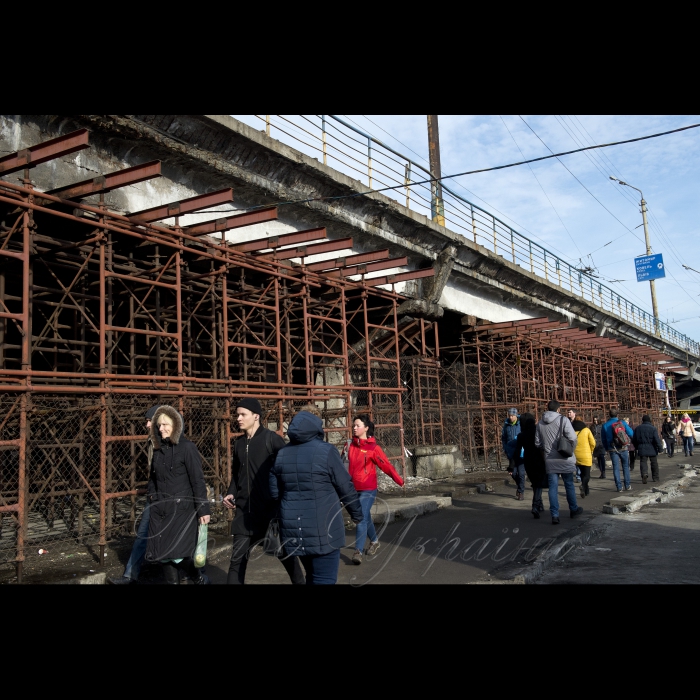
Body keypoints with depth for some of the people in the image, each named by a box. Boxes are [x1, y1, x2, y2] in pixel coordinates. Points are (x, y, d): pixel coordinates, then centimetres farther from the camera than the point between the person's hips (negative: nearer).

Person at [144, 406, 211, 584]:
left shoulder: (187, 447, -8)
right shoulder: (158, 449, 10)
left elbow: (198, 480, -11)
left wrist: (203, 509, -14)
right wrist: (152, 499, 14)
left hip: (181, 509, -6)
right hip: (159, 510, 6)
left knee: (177, 555, -6)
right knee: (163, 555, 6)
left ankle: (201, 578, 20)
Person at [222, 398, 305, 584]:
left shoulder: (271, 438, -8)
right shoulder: (239, 443, 10)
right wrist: (231, 493, 7)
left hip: (271, 508, -5)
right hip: (244, 510, 5)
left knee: (283, 551, 9)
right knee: (238, 556, 5)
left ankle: (299, 581, 28)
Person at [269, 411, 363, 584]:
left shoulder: (281, 455, 5)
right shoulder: (326, 451, -10)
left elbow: (274, 492, 8)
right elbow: (345, 487, -5)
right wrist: (357, 513, 10)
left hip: (294, 528, 6)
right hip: (322, 528, -6)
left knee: (312, 576, 22)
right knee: (324, 579, 1)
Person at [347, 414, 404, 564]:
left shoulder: (373, 447, -13)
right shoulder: (352, 446, 2)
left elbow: (386, 465, -13)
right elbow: (350, 465, 10)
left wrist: (399, 480, -12)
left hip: (368, 489, -5)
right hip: (354, 489, 5)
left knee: (362, 519, -11)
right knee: (366, 517, 19)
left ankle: (358, 551, -8)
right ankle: (374, 541, 41)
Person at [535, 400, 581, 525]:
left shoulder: (540, 423, 3)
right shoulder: (562, 419, -9)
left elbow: (537, 443, 6)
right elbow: (572, 437, -15)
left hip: (549, 460, 3)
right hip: (564, 459, -2)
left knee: (553, 487, 5)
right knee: (569, 485, 14)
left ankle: (555, 515, 1)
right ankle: (573, 509, 30)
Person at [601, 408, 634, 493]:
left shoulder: (605, 425, -3)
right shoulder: (622, 423, -4)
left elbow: (603, 439, 3)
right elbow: (631, 434, -5)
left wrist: (607, 449, 15)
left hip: (612, 449, 0)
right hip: (623, 448, 0)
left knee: (616, 467, 4)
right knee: (625, 466, 12)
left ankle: (619, 487, 2)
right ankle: (627, 486, 13)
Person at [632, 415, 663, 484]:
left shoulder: (637, 428, 4)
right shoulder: (653, 428, -7)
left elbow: (634, 440, 10)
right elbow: (657, 440, -12)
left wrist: (637, 447, 24)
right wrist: (660, 448, -6)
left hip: (642, 450, 1)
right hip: (652, 449, -1)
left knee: (643, 462, 0)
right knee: (654, 463, 12)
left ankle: (644, 473, -25)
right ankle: (655, 478, 19)